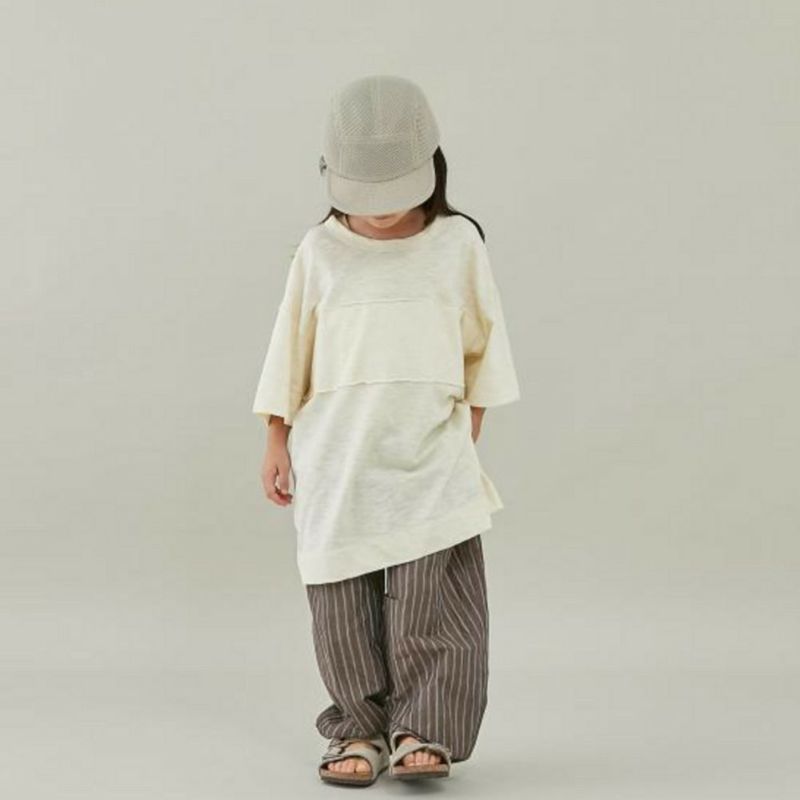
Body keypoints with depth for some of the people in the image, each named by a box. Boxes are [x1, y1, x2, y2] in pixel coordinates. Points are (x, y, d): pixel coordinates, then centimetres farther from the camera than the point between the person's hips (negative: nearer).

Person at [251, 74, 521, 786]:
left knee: (433, 599, -10)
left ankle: (424, 729, -1)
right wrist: (278, 444, 11)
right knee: (345, 606, 3)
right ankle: (361, 729, 14)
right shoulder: (319, 251, 2)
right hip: (336, 464, 1)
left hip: (430, 459, -1)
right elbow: (289, 353, 9)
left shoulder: (459, 243, 1)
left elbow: (483, 347, 10)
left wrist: (470, 434, 11)